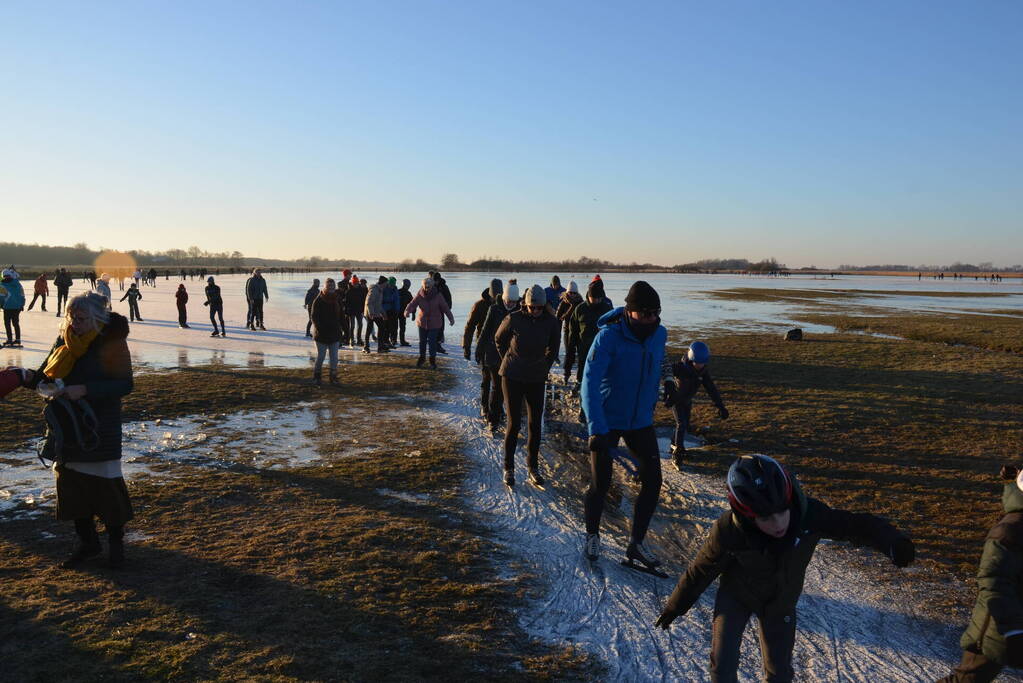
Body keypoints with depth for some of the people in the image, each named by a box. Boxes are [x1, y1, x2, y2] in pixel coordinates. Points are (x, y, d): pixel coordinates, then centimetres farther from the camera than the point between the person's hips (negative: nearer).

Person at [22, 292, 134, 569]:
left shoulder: (110, 343, -11)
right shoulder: (64, 341, 7)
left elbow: (124, 385, -17)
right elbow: (45, 376, 12)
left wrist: (84, 389, -26)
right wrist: (30, 377, -10)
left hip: (99, 429, -6)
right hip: (66, 428, 6)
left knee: (106, 485, -1)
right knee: (71, 484, 10)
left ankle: (116, 541, 18)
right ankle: (87, 542, 26)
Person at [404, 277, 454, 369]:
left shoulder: (438, 295, -10)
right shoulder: (419, 295, -9)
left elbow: (445, 307, -5)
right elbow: (412, 303, -18)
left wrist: (451, 318, -7)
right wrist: (407, 311, -38)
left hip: (434, 323, -2)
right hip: (422, 322, 2)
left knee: (432, 341, -4)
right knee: (422, 341, 11)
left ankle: (432, 359, 12)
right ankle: (422, 358, 31)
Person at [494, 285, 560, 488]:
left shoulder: (552, 322, -7)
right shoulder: (513, 319, -13)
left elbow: (553, 348, 11)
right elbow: (499, 340, 6)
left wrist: (545, 366, 8)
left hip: (537, 379, 2)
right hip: (512, 377, -2)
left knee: (535, 424, 5)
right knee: (514, 424, -1)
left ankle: (533, 466, 19)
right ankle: (508, 467, 12)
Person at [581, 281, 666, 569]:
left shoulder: (660, 335, -3)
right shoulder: (609, 337, -21)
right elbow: (589, 383, -27)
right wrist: (597, 429, -34)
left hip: (641, 422, 5)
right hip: (607, 422, -5)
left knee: (652, 482, 2)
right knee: (600, 485, 2)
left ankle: (636, 545, 19)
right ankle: (592, 536, 30)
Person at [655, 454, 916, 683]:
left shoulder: (809, 514, -32)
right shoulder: (728, 531, -34)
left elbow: (854, 524, -20)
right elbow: (702, 569, -18)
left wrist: (893, 542, -41)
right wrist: (675, 606, -5)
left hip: (780, 602, 2)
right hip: (735, 596, -2)